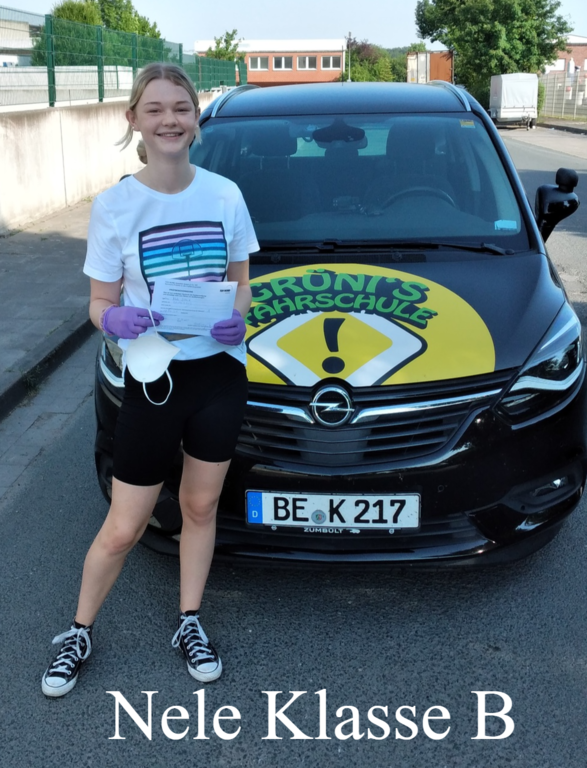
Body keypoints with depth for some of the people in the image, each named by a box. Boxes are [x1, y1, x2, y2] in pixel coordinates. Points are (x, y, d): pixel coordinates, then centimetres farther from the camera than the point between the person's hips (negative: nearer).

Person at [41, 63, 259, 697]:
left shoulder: (225, 195, 0)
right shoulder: (114, 206, -7)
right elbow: (100, 304, -2)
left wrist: (238, 317, -11)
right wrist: (116, 320, -25)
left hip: (220, 370, 3)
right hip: (152, 380, -2)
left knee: (200, 507, 17)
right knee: (122, 529, 6)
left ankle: (189, 624, 37)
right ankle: (79, 633, 31)